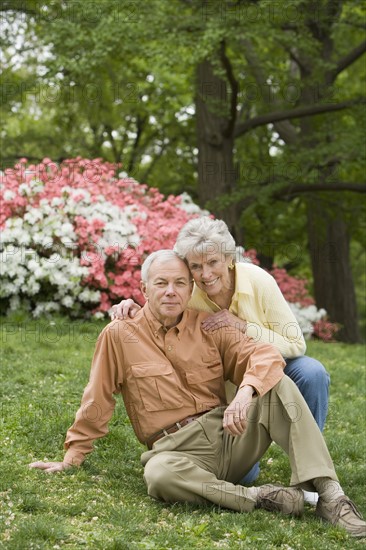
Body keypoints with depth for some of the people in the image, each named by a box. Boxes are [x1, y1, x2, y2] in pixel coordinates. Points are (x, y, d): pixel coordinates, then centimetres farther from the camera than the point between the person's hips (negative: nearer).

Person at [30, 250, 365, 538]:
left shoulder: (208, 327, 7)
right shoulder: (120, 335, 2)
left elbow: (265, 355, -6)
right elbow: (97, 403, 8)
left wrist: (245, 393, -26)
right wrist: (72, 458, 10)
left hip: (229, 434, 3)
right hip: (179, 450, -3)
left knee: (280, 386, -21)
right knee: (159, 475, -39)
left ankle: (329, 495, -29)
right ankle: (261, 498, -28)